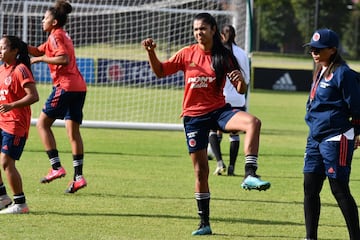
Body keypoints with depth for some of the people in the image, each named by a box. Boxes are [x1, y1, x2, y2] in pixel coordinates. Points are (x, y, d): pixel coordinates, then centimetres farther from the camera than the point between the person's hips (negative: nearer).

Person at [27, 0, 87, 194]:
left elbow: (64, 58, -20)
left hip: (65, 85, -9)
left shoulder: (56, 36, -6)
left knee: (42, 123, 0)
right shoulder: (61, 36, 22)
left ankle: (56, 167, -8)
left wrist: (41, 59, -12)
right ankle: (78, 176, 1)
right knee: (73, 130, 6)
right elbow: (38, 51, 24)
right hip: (78, 86, 9)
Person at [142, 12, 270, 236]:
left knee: (253, 122, -32)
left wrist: (240, 80, -25)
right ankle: (204, 223, 15)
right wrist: (151, 52, -8)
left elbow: (241, 90, -2)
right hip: (194, 115, 1)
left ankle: (251, 175, -38)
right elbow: (160, 71, 9)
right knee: (201, 171, 5)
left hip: (218, 110, -1)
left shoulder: (224, 56, -2)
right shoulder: (187, 54, 1)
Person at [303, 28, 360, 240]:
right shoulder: (320, 73, 15)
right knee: (310, 188, 8)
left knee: (340, 189, -7)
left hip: (336, 139, -9)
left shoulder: (342, 73, -12)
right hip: (316, 138, 9)